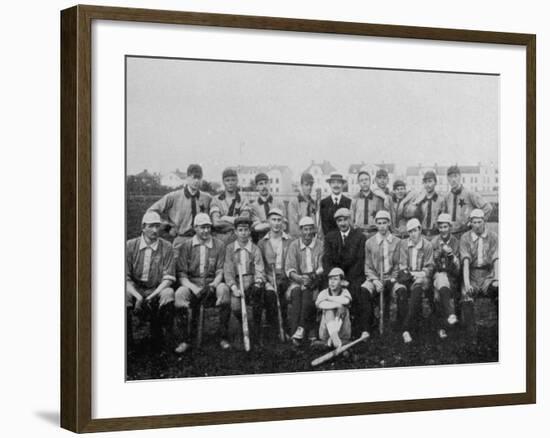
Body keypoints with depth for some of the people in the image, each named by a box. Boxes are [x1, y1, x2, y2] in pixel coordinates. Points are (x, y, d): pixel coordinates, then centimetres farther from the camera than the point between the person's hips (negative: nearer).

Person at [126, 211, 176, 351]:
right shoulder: (130, 245, -2)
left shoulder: (166, 247, -2)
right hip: (135, 289, 0)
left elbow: (168, 278, -5)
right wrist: (138, 297, -20)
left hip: (157, 289, 0)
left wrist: (151, 296, -20)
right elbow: (125, 277, -4)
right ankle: (128, 342, -14)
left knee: (168, 293, -33)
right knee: (124, 295, -33)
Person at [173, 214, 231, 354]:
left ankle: (223, 337, -19)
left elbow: (220, 272, 3)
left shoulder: (219, 245, 7)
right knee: (179, 294, -33)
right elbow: (181, 274, 0)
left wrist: (214, 284, -18)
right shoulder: (186, 246, 5)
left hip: (212, 284, 0)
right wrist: (193, 287, -18)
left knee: (223, 289, -34)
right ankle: (186, 339, -18)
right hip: (191, 284, 0)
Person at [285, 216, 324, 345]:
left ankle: (302, 328, -32)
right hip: (298, 280, 1)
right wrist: (299, 277, -19)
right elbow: (289, 268, 1)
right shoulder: (294, 245, 8)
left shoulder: (320, 245, 3)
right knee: (296, 292, -31)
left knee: (307, 292, -32)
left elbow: (323, 268, -3)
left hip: (316, 280, -1)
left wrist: (311, 276, -22)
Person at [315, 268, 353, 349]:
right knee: (329, 310, -25)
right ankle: (335, 339, -49)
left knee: (342, 308, -22)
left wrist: (328, 298, -20)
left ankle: (332, 339, -37)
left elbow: (346, 300, -29)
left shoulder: (345, 292, -3)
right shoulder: (324, 293, -2)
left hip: (342, 333, 0)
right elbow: (318, 304, -26)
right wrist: (336, 304, -34)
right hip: (326, 332, 0)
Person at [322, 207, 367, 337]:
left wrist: (347, 280, -16)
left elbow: (359, 261, -5)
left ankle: (357, 334, -22)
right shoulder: (330, 237, 12)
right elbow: (327, 261, 3)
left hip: (355, 277, -2)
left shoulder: (360, 237, 3)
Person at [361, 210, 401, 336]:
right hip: (375, 278, 1)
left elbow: (399, 265, 5)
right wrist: (375, 280, -10)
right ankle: (367, 327, -23)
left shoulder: (397, 242, 6)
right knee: (364, 290, -33)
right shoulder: (370, 243, 9)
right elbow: (368, 267, 8)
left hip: (391, 278, 0)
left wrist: (392, 280, -11)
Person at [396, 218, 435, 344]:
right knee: (401, 291, -33)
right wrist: (410, 274, -11)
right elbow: (402, 265, 9)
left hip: (421, 276, -2)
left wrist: (421, 274, -14)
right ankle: (406, 329, -33)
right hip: (406, 276, 2)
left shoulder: (427, 246, 6)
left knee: (417, 290, -36)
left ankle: (406, 328, -41)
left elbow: (429, 267, 6)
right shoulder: (403, 244, 11)